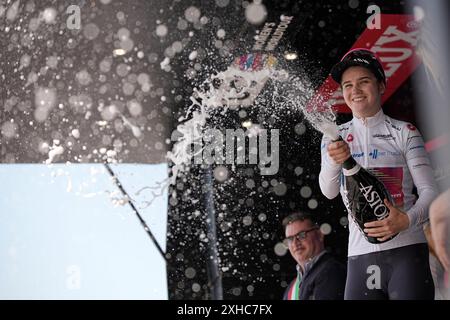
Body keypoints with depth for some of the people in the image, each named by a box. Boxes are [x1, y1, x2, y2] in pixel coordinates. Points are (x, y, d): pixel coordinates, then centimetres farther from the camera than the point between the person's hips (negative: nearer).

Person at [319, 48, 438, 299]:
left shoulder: (404, 132, 3)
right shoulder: (334, 138, 11)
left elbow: (429, 190, -1)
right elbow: (329, 192, -3)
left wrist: (407, 219, -21)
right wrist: (334, 162, -25)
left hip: (406, 250, -2)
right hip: (360, 255, 2)